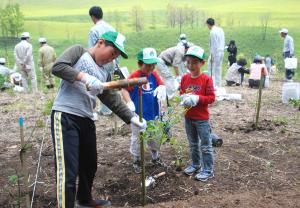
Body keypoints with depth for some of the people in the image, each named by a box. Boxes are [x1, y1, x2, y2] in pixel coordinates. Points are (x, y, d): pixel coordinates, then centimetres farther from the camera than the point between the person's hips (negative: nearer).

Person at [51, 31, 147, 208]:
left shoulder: (105, 74, 17)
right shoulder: (79, 51, 1)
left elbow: (114, 100, 15)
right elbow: (57, 67, -15)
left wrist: (132, 118, 6)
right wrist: (84, 77, -26)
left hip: (87, 121, 8)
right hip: (65, 117, -8)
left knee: (90, 166, 22)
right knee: (68, 172, -12)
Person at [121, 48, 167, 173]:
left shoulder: (154, 75, -1)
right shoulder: (134, 76, -18)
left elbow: (161, 84, 4)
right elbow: (125, 90, -23)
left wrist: (161, 88, -20)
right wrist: (129, 102, -38)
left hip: (153, 114, 6)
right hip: (138, 115, -5)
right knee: (137, 139, 8)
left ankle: (155, 157, 43)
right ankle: (136, 161, 27)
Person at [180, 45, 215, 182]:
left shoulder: (206, 79, -14)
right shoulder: (185, 78, 1)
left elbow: (211, 98, -13)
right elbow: (181, 93, 11)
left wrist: (197, 98, -25)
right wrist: (184, 98, -11)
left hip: (202, 119, -5)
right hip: (188, 117, 6)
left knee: (205, 146, 5)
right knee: (193, 144, 20)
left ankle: (208, 170, 16)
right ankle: (196, 165, 36)